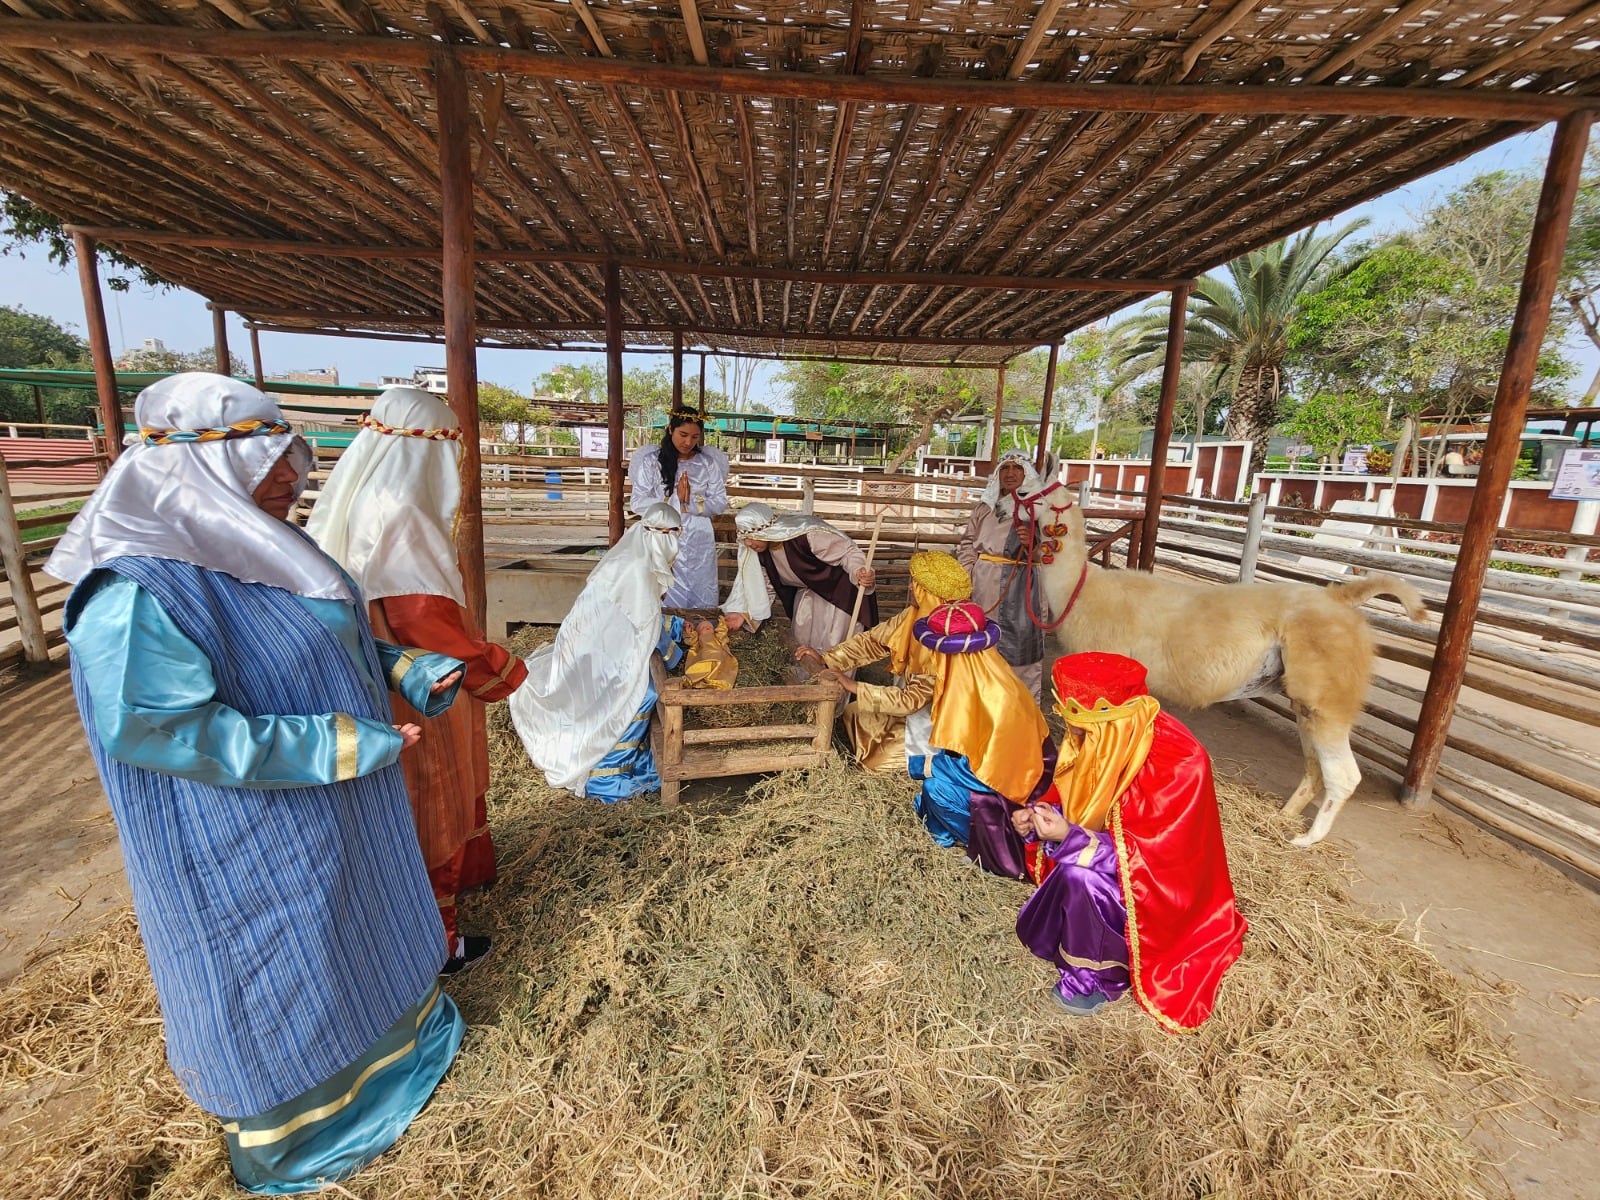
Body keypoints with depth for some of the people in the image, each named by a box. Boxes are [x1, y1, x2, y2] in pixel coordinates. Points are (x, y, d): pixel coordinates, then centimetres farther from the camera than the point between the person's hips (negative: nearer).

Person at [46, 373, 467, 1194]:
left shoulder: (263, 549, 0)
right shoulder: (136, 594, -26)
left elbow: (336, 641, 10)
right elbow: (164, 730, -28)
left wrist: (411, 671, -4)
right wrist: (343, 746, -27)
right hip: (250, 844, -8)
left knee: (357, 924, 26)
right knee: (277, 974, 15)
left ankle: (385, 1021, 52)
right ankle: (295, 1132, 41)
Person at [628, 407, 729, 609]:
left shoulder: (708, 463, 5)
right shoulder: (652, 461, 0)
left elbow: (720, 503, 1)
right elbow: (638, 503, -5)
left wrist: (691, 503, -14)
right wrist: (676, 501, -13)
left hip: (699, 543, 1)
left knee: (701, 601, 6)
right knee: (665, 601, 2)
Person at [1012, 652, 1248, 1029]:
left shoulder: (1176, 765, -32)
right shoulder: (1108, 738, -12)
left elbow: (1154, 859, -28)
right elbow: (1074, 798, 3)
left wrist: (1070, 837, -34)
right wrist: (1042, 814, -16)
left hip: (1159, 886, -8)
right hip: (1117, 853, 8)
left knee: (1079, 876, -29)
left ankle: (1095, 975, -4)